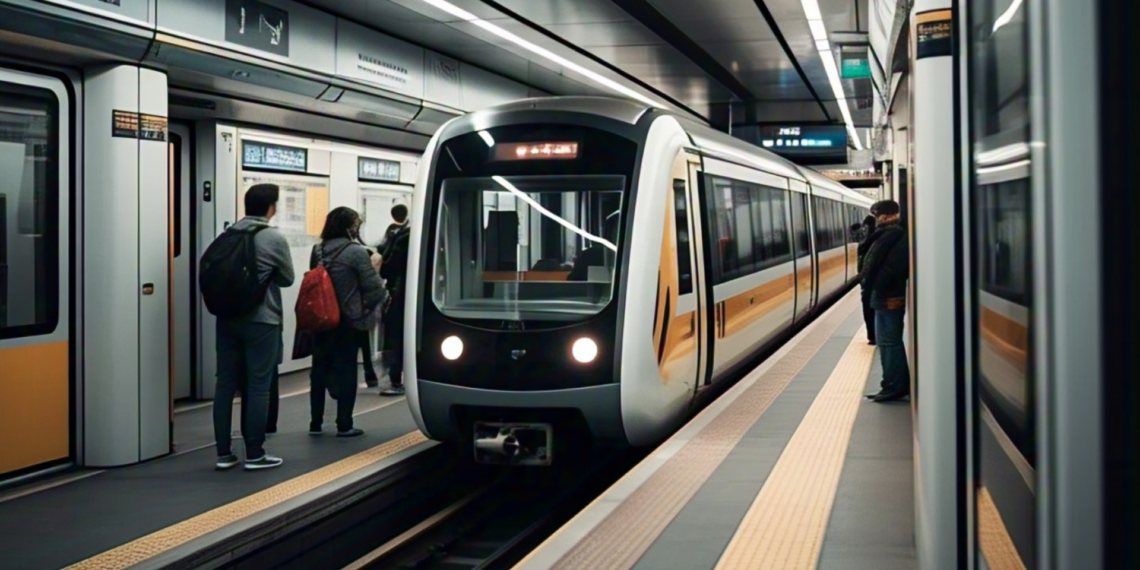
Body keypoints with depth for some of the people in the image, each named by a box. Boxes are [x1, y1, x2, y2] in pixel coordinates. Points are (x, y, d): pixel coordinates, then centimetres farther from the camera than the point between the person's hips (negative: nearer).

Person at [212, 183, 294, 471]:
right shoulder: (274, 239, -9)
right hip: (261, 321, -5)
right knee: (258, 386, 0)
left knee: (225, 383, 7)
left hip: (227, 319, 5)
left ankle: (223, 452, 11)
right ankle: (254, 454, 3)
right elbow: (287, 278, 2)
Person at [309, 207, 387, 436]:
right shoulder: (357, 252, -13)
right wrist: (374, 268, 4)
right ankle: (344, 425, 4)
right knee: (346, 369, 1)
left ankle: (315, 423, 15)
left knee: (320, 367, 10)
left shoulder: (318, 250, 5)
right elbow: (373, 288, -12)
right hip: (349, 319, -5)